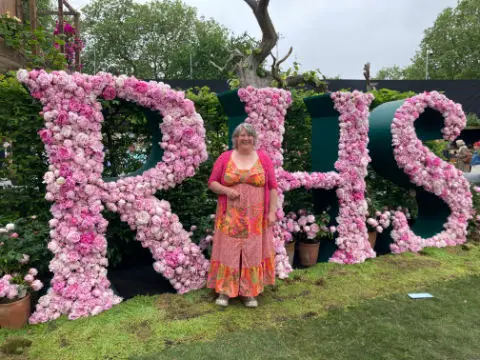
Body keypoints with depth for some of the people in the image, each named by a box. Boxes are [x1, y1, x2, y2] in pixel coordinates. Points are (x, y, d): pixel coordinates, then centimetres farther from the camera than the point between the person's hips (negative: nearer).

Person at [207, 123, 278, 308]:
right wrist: (226, 190, -14)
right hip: (230, 216, 0)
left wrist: (272, 212, -3)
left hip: (255, 217, 1)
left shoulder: (264, 158, 3)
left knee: (253, 252, 5)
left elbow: (273, 187, 3)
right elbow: (212, 183, 4)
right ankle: (224, 291, 16)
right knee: (228, 250, 3)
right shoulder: (224, 158, 2)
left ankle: (250, 292, 19)